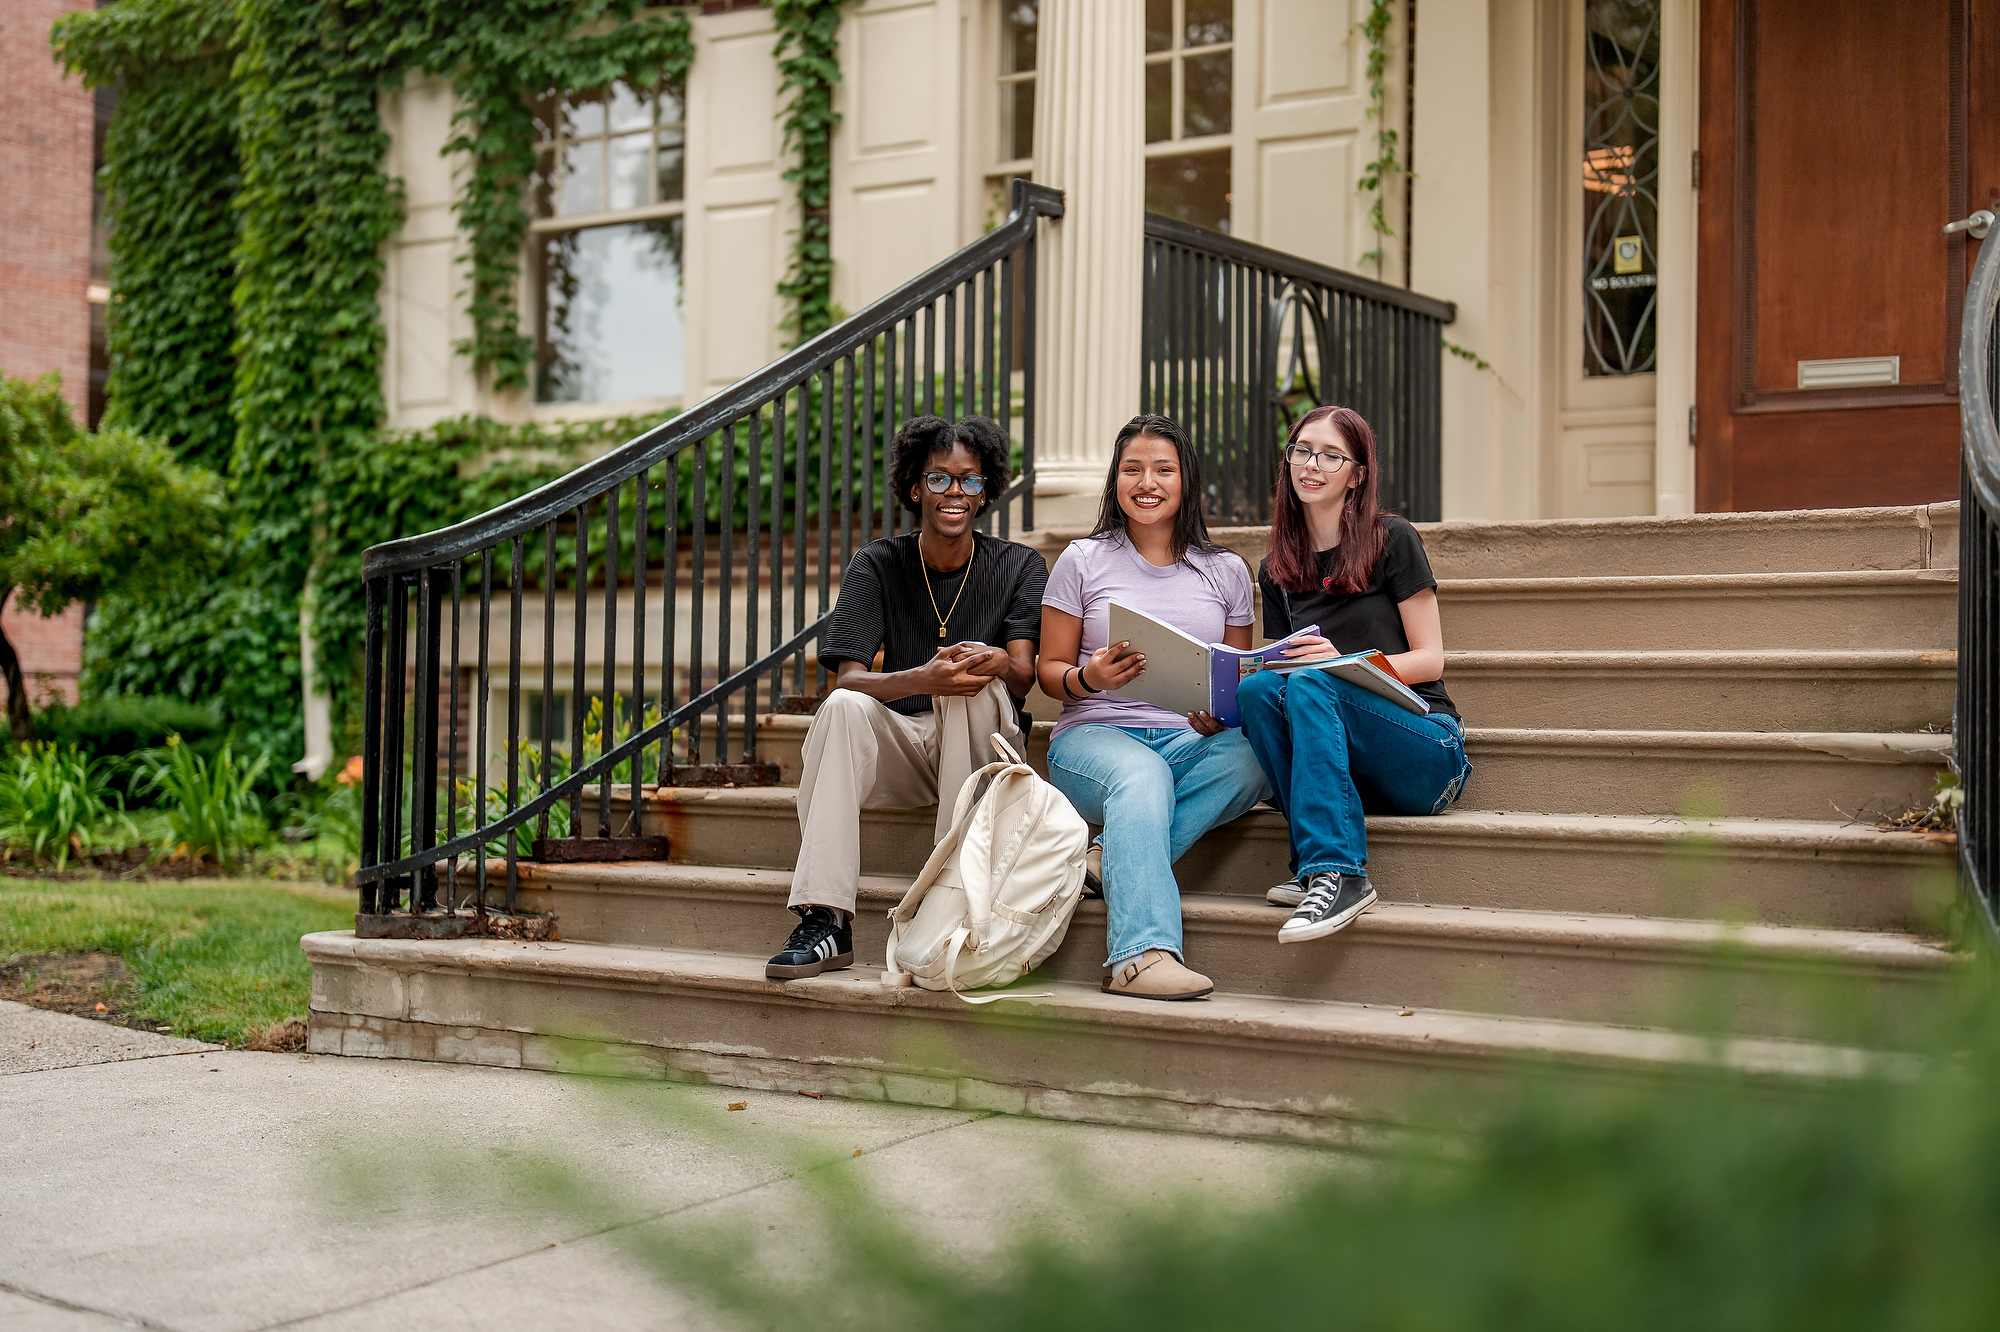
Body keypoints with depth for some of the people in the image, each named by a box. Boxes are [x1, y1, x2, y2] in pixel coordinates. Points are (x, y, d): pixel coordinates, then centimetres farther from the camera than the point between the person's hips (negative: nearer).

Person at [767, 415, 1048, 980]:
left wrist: (999, 662, -37)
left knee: (974, 680, -32)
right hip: (901, 745, 1)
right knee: (843, 708, -30)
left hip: (984, 747, -1)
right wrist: (923, 679, -33)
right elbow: (848, 678, -12)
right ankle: (825, 920, -37)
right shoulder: (877, 565, 1)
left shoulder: (1018, 567, 2)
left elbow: (1023, 677, -11)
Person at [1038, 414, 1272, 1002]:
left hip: (1192, 739, 3)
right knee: (1142, 774, -39)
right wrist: (1089, 677, -14)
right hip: (1096, 733, -2)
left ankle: (1112, 857, -34)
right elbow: (1050, 671, 10)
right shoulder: (1082, 561, 9)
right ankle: (1142, 953, -50)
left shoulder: (1225, 572, 15)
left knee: (1250, 760, -33)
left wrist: (1222, 717, -8)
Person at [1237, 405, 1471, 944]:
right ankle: (1317, 865, -31)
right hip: (1337, 764, 4)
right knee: (1254, 688, -25)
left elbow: (1430, 659, -3)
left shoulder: (1391, 540, 1)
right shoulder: (1276, 572, 15)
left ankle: (1336, 872, -39)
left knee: (1310, 685, -31)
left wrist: (1343, 663, -20)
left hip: (1424, 748, -4)